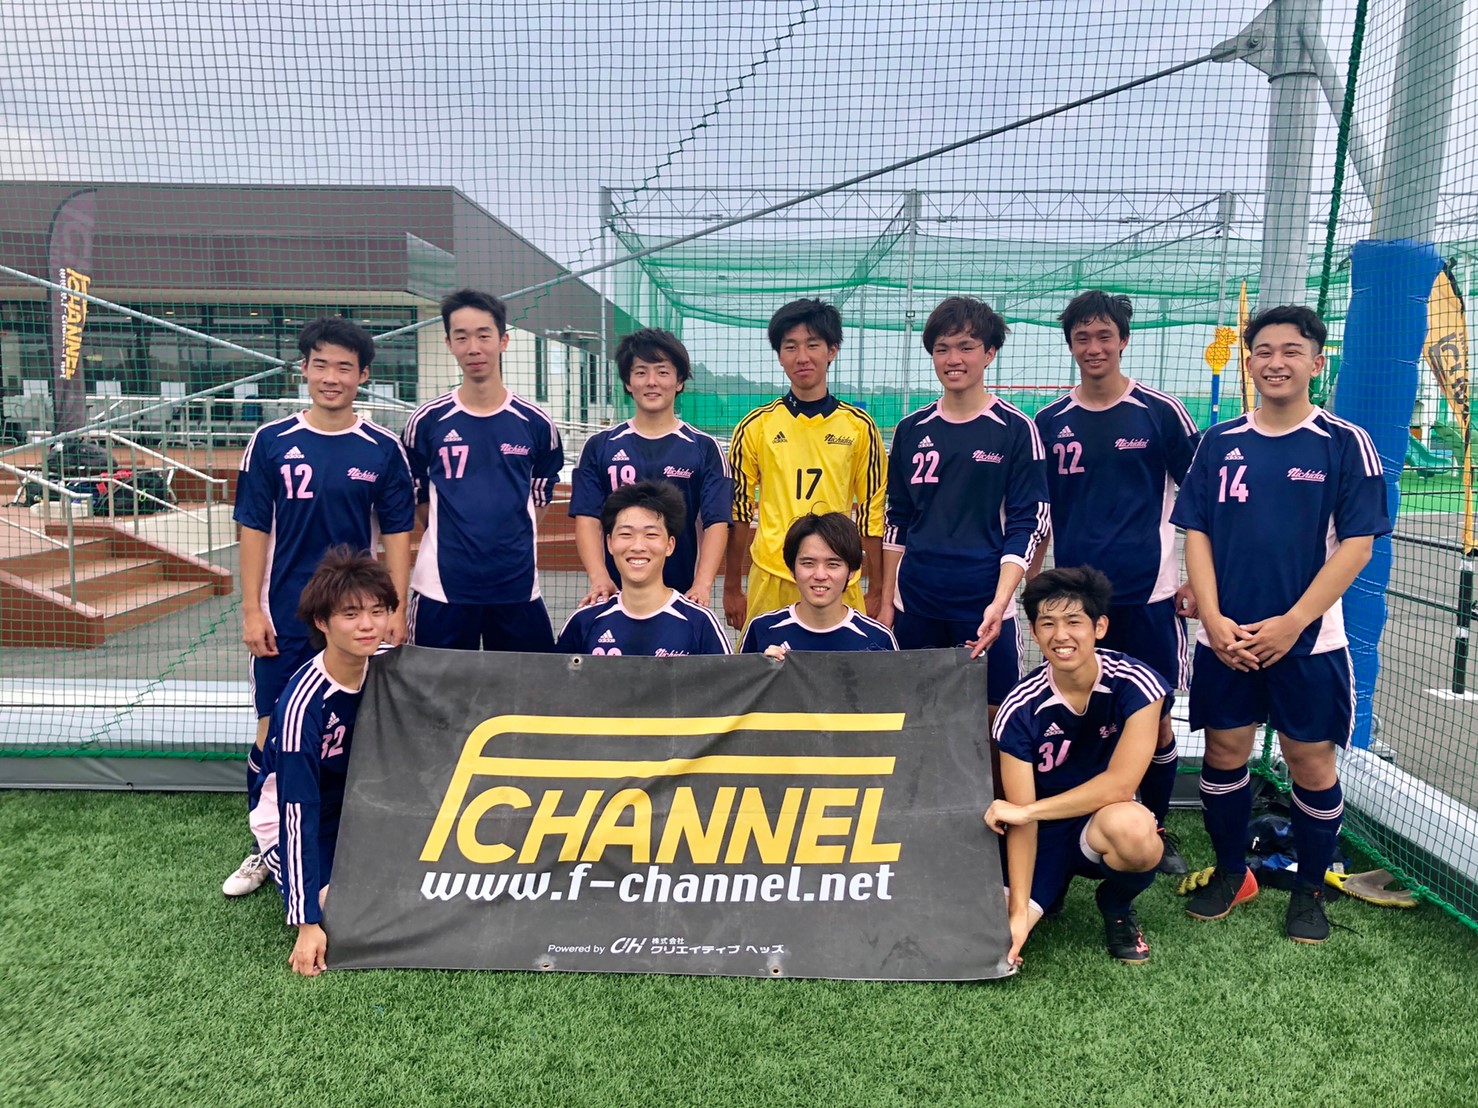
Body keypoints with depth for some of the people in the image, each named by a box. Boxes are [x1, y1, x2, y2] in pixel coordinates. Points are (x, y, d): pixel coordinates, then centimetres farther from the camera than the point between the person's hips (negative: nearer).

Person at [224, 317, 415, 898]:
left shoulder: (383, 450, -1)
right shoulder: (271, 442, 0)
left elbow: (396, 533, 1)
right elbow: (254, 529, 2)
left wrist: (397, 610, -3)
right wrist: (251, 610, -3)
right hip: (285, 616, 1)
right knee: (273, 728, 6)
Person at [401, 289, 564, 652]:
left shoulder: (536, 423, 2)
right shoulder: (426, 421, 0)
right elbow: (416, 499, 9)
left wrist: (507, 541, 8)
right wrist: (455, 537, 7)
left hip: (518, 587, 1)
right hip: (441, 588, -1)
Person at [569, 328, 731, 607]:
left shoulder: (705, 448, 2)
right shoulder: (599, 446, 6)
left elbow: (716, 523, -5)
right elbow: (588, 519, 1)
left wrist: (702, 585, -18)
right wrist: (599, 579, -15)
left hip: (682, 595, -1)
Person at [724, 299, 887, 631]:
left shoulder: (860, 426, 2)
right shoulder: (755, 426, 1)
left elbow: (872, 509, 6)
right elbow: (739, 507, 6)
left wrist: (876, 591, 6)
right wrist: (732, 588, 7)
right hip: (771, 579, 0)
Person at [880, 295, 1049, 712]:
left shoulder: (1015, 429, -4)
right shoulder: (911, 429, 7)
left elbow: (1027, 524, -6)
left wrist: (999, 603, -17)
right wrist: (887, 600, 11)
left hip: (985, 607, -3)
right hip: (915, 605, 3)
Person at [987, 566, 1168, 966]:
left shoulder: (1135, 685, -18)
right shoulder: (1019, 711, -16)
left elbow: (1120, 785, -22)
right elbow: (1020, 820, -14)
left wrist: (1025, 810, -19)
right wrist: (1019, 911, -21)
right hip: (1043, 834, 1)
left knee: (1133, 827, -38)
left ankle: (1116, 908, -1)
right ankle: (1052, 889, 16)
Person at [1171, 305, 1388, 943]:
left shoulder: (1345, 444, -3)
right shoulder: (1219, 442, 4)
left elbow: (1357, 545, -7)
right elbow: (1195, 533, 3)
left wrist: (1291, 623, -14)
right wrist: (1213, 619, -8)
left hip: (1307, 639, -2)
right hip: (1226, 638, 2)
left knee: (1311, 762, 6)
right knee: (1224, 753, 8)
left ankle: (1310, 890, 26)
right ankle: (1230, 873, 28)